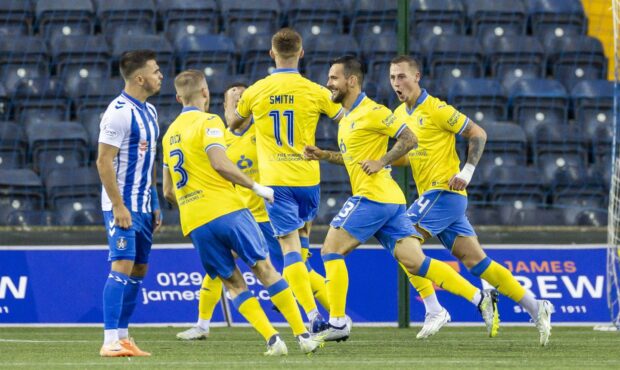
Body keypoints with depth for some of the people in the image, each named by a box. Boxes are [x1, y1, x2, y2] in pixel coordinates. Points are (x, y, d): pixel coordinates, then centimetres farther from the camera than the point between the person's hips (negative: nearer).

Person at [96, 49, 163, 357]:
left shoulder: (148, 111, 14)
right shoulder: (119, 112, -15)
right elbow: (104, 161, -18)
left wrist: (154, 205, 18)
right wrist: (118, 207, -21)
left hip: (142, 206, 9)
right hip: (122, 206, -9)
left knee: (139, 270, 9)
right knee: (122, 266, -14)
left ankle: (123, 337, 13)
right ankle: (110, 341, -16)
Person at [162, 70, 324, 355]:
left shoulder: (170, 134, 18)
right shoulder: (207, 122, -1)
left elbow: (168, 192, 21)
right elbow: (219, 163, -17)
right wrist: (256, 187, -9)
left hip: (194, 224, 5)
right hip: (226, 211, -5)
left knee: (233, 283, 7)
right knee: (265, 270, 1)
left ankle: (272, 340, -7)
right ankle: (303, 336, -2)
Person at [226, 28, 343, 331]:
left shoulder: (255, 92, 0)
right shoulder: (315, 92, -4)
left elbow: (233, 124, 19)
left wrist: (229, 104, 41)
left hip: (275, 180, -1)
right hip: (307, 178, 1)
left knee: (291, 246, -6)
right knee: (303, 235, 26)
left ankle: (313, 316, -18)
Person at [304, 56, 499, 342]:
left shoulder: (371, 112, -10)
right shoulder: (348, 117, 20)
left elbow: (409, 139, -14)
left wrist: (381, 162, -18)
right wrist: (324, 156, 18)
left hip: (373, 197, -9)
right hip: (390, 200, 9)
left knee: (331, 250, -6)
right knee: (414, 262, 2)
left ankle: (337, 322, -4)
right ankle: (480, 298, -1)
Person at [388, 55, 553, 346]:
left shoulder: (435, 109, -11)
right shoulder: (399, 114, 14)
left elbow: (478, 134, -9)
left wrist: (467, 172, -17)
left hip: (445, 191, -8)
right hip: (431, 195, 8)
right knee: (476, 261, 6)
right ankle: (536, 308, 9)